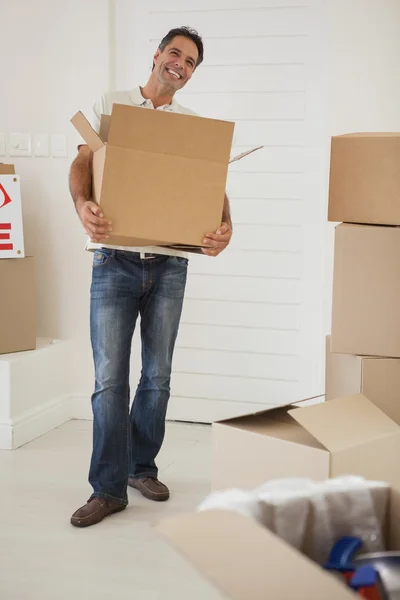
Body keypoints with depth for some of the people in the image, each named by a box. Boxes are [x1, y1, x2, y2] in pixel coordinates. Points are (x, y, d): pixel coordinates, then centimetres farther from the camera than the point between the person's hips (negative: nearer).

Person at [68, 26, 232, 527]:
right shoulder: (110, 105, 8)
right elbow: (82, 162, -3)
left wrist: (225, 226, -19)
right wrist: (82, 204, -25)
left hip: (169, 264, 3)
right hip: (114, 260, -2)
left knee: (157, 376, 9)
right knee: (110, 378, -5)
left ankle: (141, 466, 27)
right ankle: (108, 489, 3)